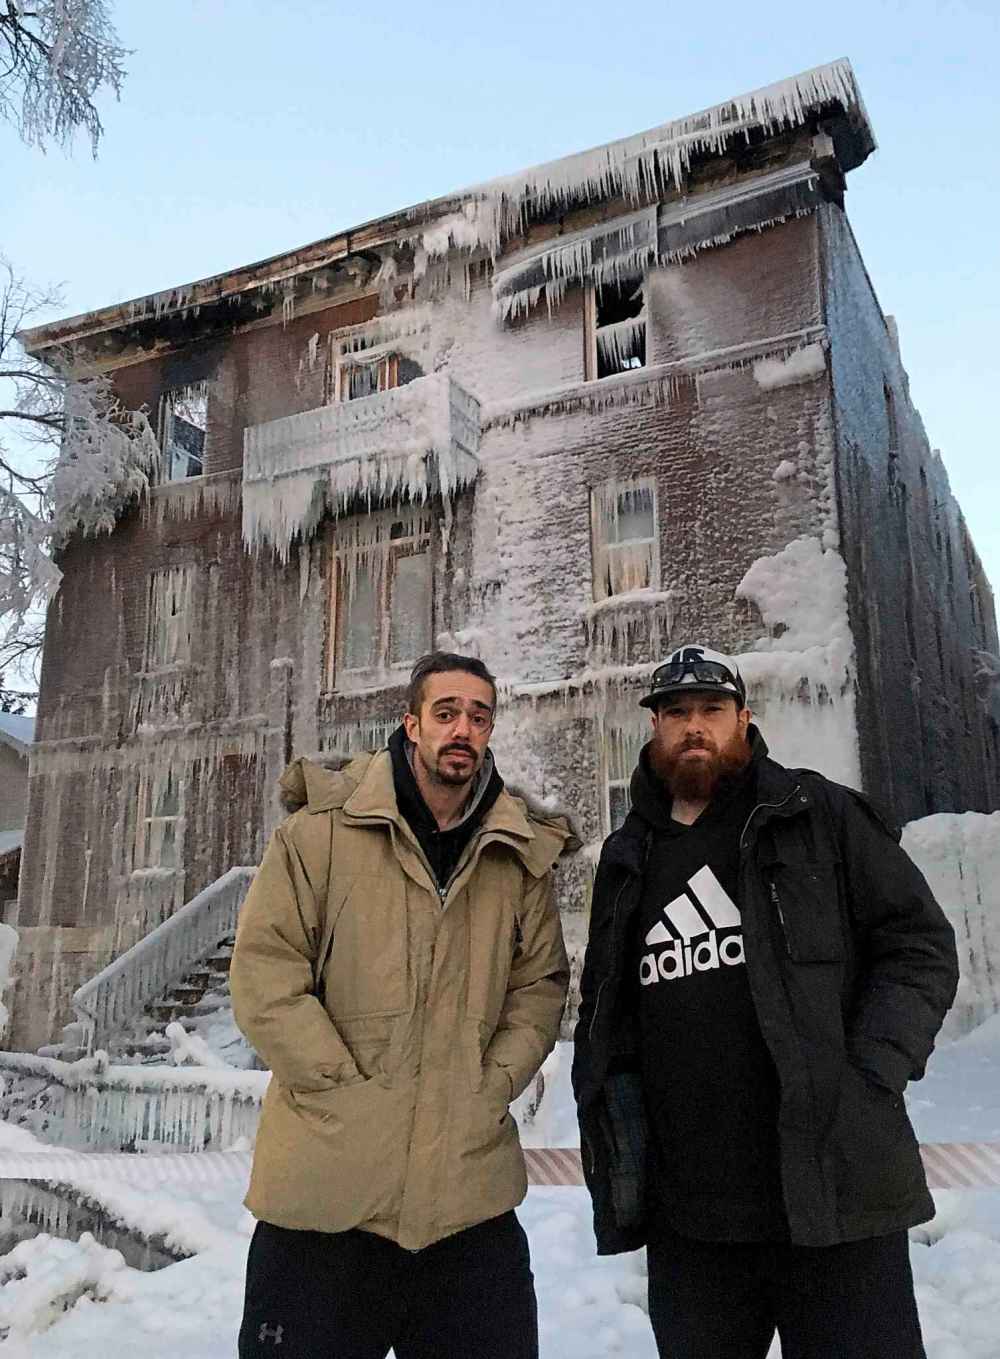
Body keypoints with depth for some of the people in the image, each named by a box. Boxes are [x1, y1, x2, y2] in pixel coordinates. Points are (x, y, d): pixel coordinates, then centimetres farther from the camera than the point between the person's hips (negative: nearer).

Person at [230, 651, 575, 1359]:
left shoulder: (522, 854, 5)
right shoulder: (324, 830, -5)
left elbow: (539, 987, 9)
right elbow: (264, 973, -7)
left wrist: (489, 1089, -3)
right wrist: (346, 1089, -11)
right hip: (327, 1180, -2)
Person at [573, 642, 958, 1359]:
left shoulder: (820, 817, 0)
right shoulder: (629, 858, 11)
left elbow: (922, 947, -2)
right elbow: (603, 1006, 18)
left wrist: (866, 1077, -12)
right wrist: (612, 1101, 7)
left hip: (836, 1194, -4)